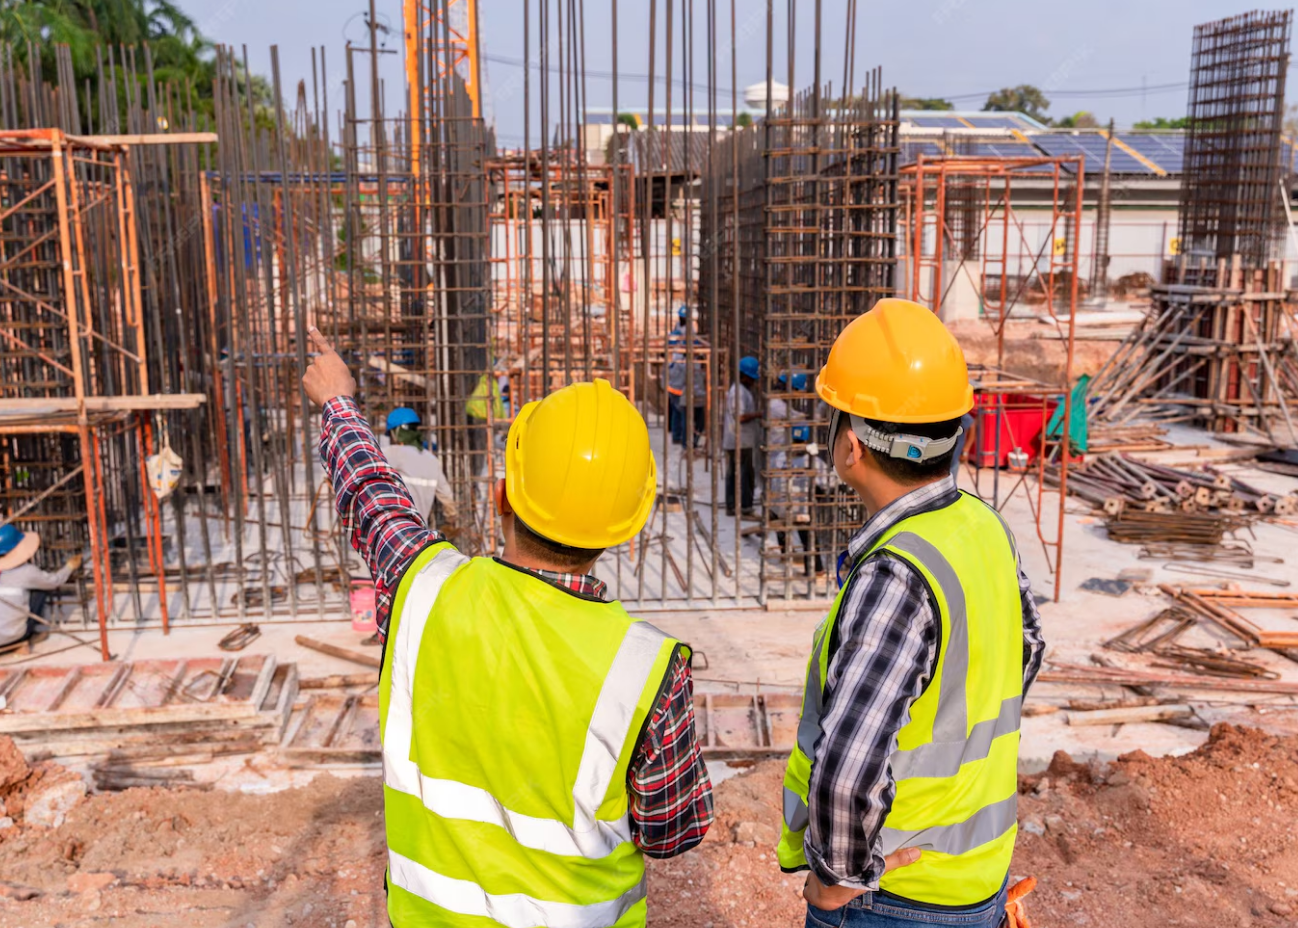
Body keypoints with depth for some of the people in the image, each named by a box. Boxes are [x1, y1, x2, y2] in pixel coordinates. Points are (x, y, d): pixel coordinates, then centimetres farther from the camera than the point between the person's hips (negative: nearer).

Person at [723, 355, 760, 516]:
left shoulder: (738, 389, 18)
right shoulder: (740, 392, -17)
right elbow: (741, 417, -23)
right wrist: (759, 414, -12)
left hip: (733, 441, 10)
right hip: (741, 441, -10)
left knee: (732, 474, 10)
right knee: (745, 474, -6)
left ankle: (731, 507, 14)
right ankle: (745, 507, -4)